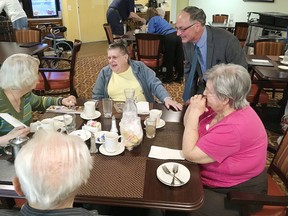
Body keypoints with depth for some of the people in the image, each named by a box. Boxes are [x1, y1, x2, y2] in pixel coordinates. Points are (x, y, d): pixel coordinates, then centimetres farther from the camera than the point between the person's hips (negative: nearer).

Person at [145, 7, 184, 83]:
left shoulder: (152, 20, 6)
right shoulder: (161, 18, 29)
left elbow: (150, 33, -1)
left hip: (169, 38, -7)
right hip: (176, 35, 7)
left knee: (169, 59, 5)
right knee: (179, 58, 10)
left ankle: (169, 77, 17)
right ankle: (180, 76, 20)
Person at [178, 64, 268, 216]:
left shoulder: (232, 127, -34)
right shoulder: (221, 107, -5)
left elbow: (189, 154, -28)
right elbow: (188, 125, 6)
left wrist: (195, 113, -25)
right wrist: (192, 107, -14)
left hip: (236, 193, -8)